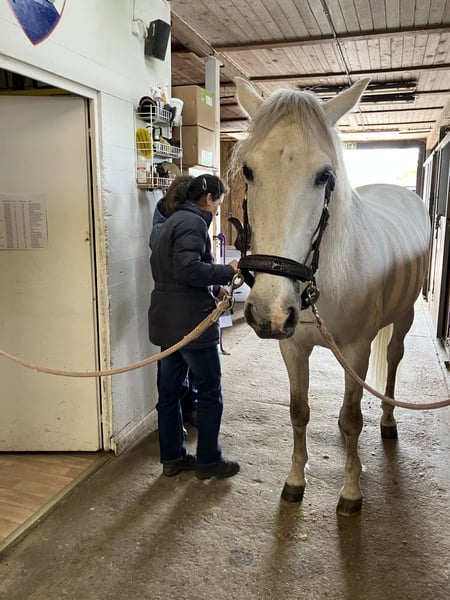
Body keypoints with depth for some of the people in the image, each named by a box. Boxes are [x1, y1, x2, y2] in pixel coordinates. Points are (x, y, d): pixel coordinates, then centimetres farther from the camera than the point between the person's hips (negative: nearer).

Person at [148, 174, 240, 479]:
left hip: (166, 321, 10)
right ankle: (208, 460, 16)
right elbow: (187, 268, -27)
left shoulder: (171, 222, 18)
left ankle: (172, 457, 26)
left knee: (169, 391, 14)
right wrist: (228, 271, -18)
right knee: (210, 391, 5)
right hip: (191, 321, -10)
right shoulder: (193, 223, -14)